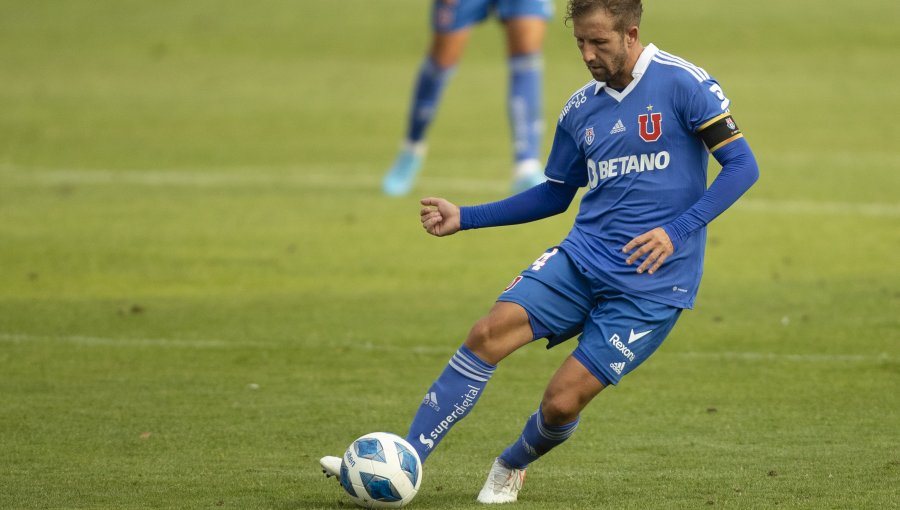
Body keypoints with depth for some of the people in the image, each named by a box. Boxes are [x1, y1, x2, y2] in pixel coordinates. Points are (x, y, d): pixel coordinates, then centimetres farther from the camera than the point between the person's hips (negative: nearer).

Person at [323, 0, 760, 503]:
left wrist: (677, 230, -21)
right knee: (490, 332, -18)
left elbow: (742, 165, -10)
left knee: (562, 401, -11)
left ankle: (512, 467, 24)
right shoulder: (581, 109, 10)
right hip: (582, 255, 5)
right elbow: (556, 194, 24)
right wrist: (465, 217, 16)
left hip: (651, 279, -5)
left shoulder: (683, 84, -9)